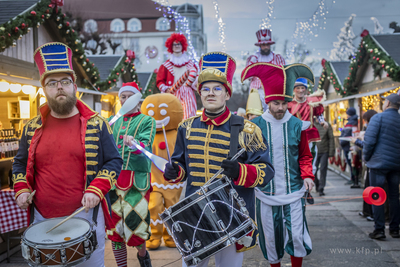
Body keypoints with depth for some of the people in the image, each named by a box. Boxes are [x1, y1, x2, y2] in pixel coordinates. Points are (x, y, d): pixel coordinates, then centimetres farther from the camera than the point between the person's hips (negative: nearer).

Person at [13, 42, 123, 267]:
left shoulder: (96, 124, -3)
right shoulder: (33, 128, 7)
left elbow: (114, 162, -2)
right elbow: (21, 163, 18)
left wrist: (96, 190, -16)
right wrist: (21, 189, 1)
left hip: (85, 214, -3)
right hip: (42, 219, 3)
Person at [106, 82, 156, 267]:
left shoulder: (147, 121, 3)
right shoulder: (113, 121, 16)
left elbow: (145, 147, -13)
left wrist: (134, 144, -34)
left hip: (137, 179, -4)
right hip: (113, 178, 4)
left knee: (135, 223, -6)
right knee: (115, 226, 6)